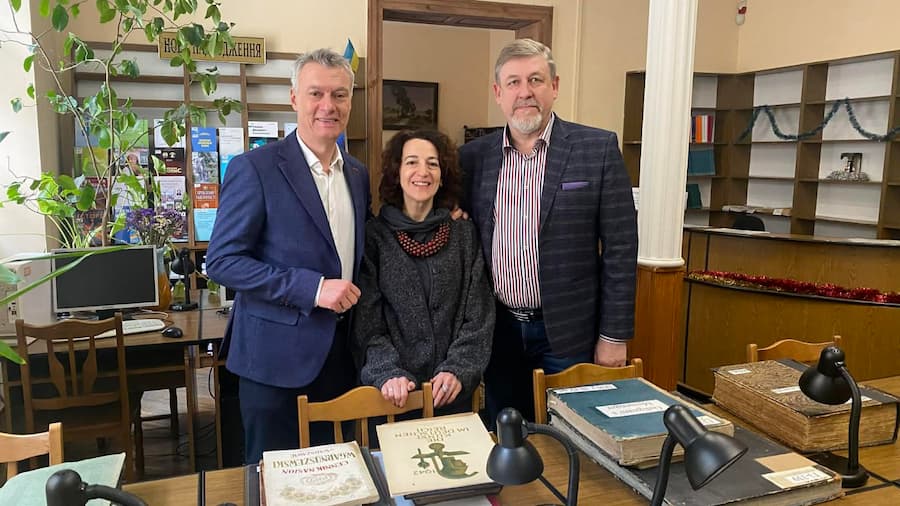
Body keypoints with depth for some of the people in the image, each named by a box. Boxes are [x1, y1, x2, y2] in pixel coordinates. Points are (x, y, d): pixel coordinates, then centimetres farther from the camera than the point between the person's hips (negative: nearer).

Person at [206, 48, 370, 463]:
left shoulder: (357, 173, 8)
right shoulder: (255, 168, -11)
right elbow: (222, 261, -14)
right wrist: (313, 287, -21)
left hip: (340, 355, 6)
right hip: (277, 357, -5)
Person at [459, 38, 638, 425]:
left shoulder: (598, 149, -7)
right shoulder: (474, 156, 2)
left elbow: (619, 248, -6)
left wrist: (614, 336, -7)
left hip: (570, 332, -2)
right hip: (498, 330, 3)